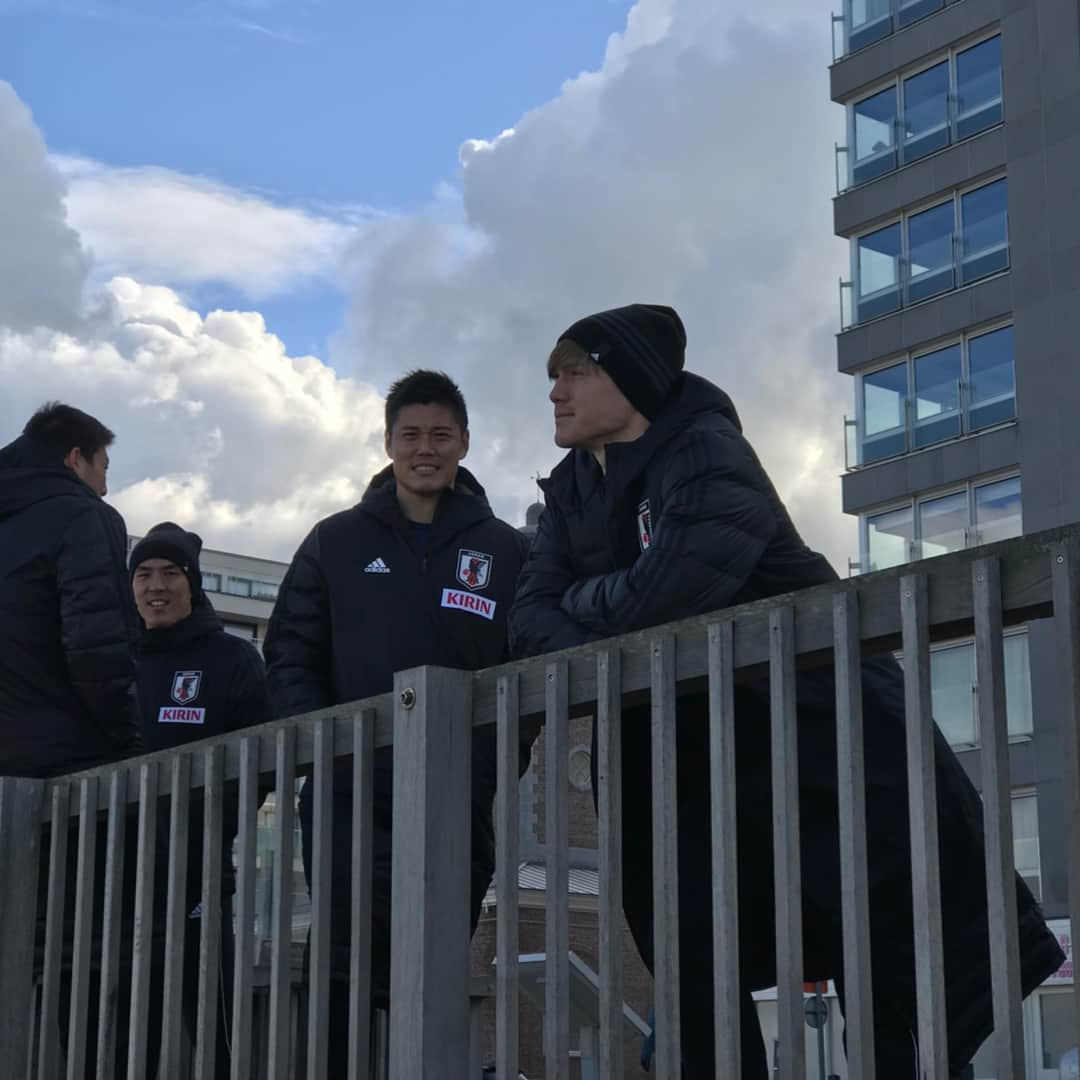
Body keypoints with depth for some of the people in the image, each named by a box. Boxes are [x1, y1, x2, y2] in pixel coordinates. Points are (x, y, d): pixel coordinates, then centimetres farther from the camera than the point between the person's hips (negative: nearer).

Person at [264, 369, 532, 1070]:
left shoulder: (505, 551, 9)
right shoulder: (338, 541, 10)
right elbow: (291, 653, 8)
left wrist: (499, 762, -9)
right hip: (351, 801, -1)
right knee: (353, 979, -7)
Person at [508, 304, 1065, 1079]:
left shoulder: (705, 453, -17)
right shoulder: (572, 489, 9)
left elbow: (668, 591, -31)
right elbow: (533, 613, 0)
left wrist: (583, 602, -10)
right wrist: (596, 655, -22)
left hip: (813, 720, -7)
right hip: (688, 752, 8)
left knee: (900, 931, -6)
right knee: (695, 965, 9)